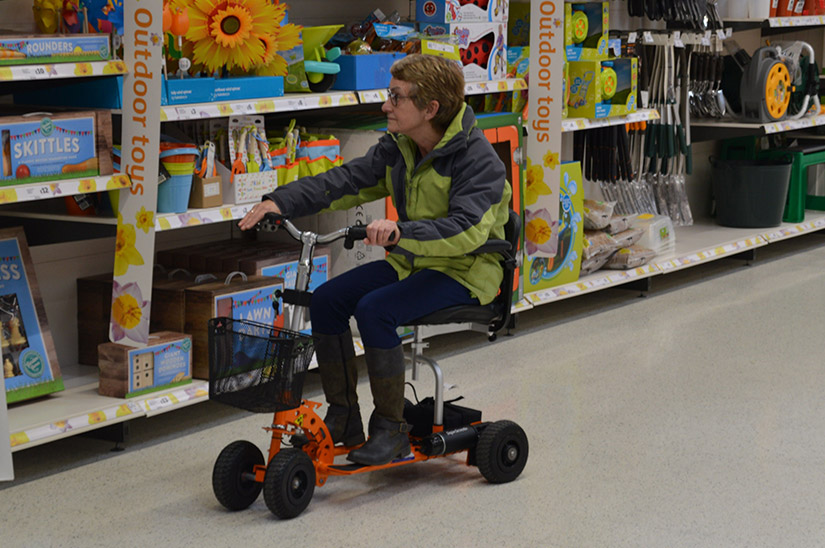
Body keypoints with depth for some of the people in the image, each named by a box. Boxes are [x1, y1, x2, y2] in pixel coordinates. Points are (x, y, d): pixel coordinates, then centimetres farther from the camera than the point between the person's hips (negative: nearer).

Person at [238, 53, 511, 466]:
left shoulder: (477, 159, -20)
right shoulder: (398, 147, 5)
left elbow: (467, 230, -34)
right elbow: (349, 179, 1)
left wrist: (402, 231, -49)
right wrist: (282, 201, -13)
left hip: (466, 269, -8)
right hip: (412, 262, 8)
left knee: (374, 309, -29)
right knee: (327, 299, -7)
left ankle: (391, 430, -15)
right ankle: (343, 417, 5)